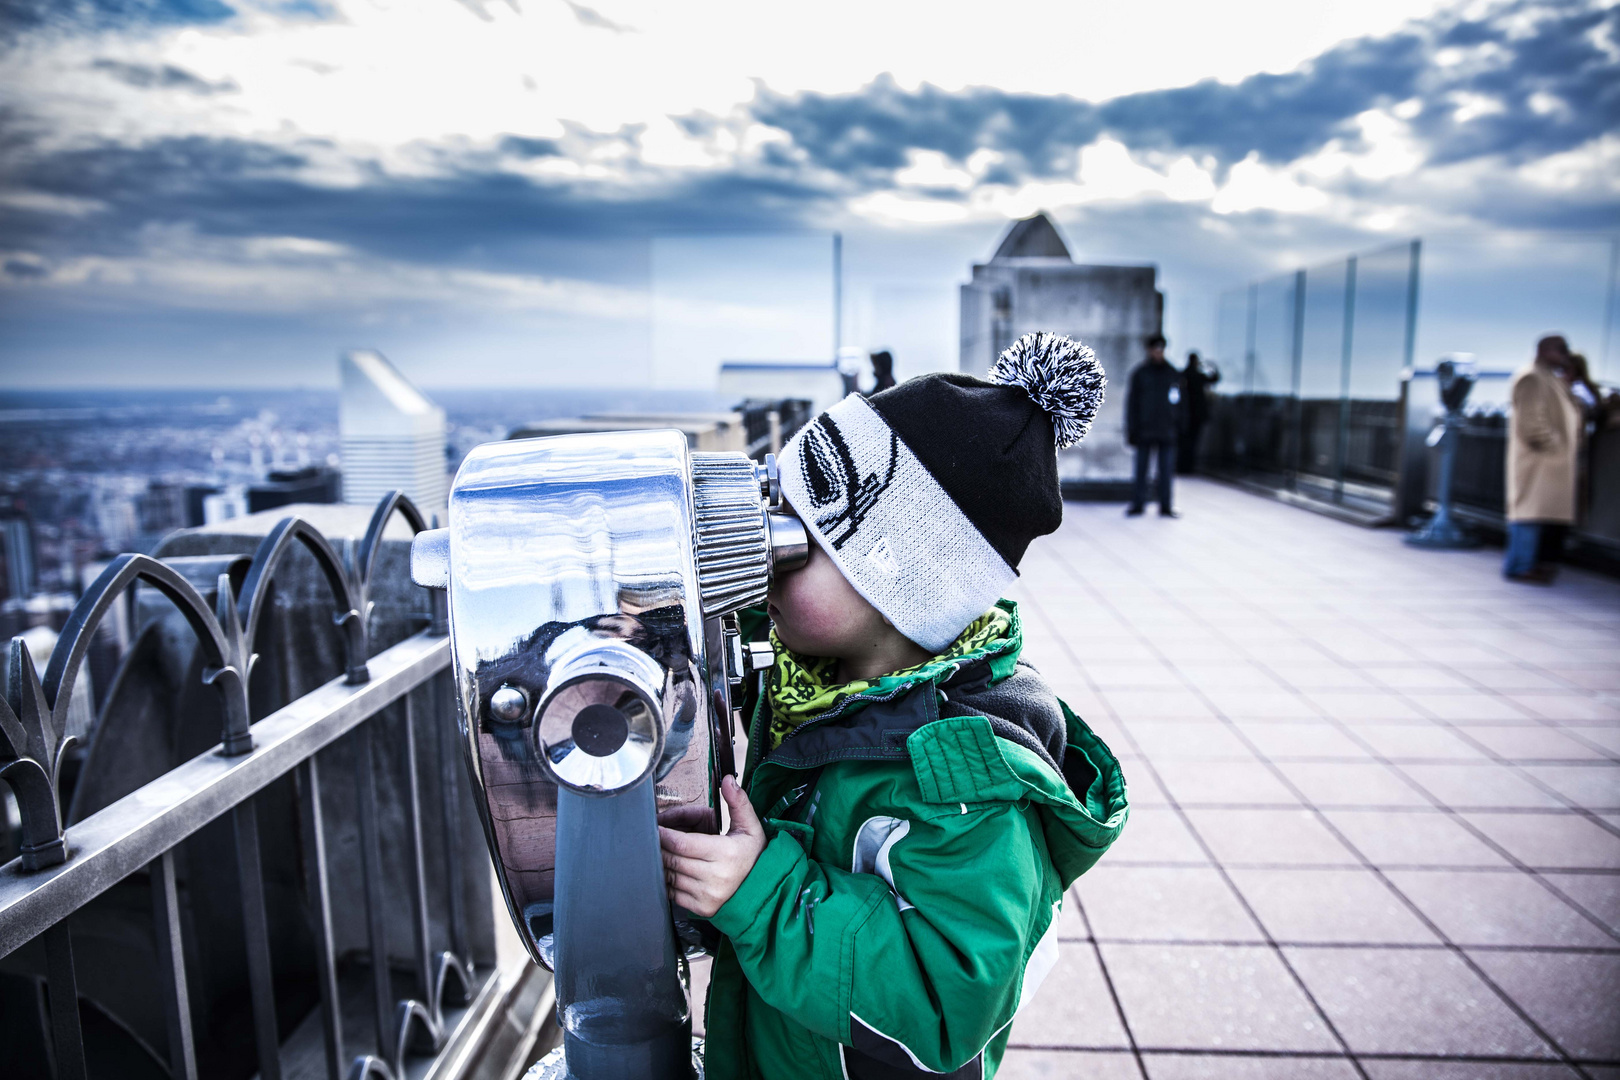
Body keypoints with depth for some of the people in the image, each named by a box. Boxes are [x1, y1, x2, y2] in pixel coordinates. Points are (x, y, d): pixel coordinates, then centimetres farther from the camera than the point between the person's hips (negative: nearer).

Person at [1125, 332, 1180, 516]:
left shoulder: (1174, 374, 8)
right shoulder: (1139, 373, 2)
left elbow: (1180, 402, 12)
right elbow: (1131, 403, 2)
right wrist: (1131, 430, -3)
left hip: (1167, 431, 2)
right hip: (1145, 430, -2)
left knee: (1166, 470, 3)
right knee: (1141, 469, 0)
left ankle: (1165, 506, 10)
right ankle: (1137, 503, 8)